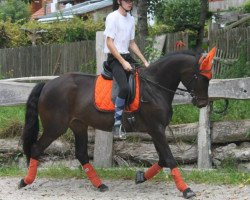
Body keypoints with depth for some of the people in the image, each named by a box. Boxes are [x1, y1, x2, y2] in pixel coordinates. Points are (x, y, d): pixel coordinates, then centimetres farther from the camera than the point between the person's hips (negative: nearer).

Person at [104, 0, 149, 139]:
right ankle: (117, 124, -18)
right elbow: (109, 43, -15)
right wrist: (123, 62, -19)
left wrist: (145, 61, 12)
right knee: (125, 88, -27)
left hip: (127, 56, 9)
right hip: (114, 58, -8)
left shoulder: (131, 19, 13)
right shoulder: (112, 17, -10)